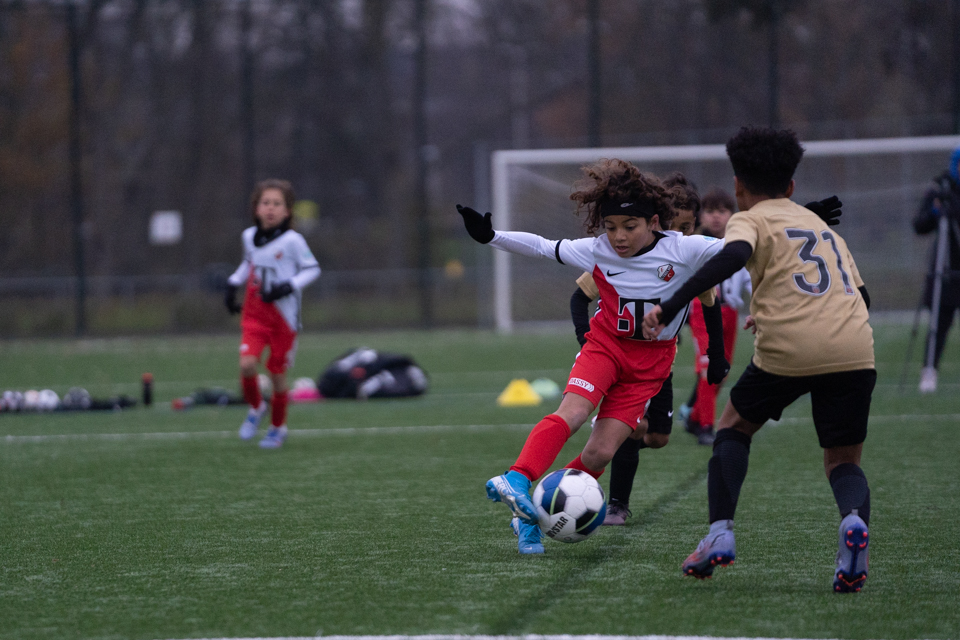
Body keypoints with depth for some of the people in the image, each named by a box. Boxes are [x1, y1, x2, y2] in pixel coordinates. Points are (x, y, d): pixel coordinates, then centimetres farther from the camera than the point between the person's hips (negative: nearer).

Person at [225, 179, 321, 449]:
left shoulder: (292, 241, -13)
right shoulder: (249, 236, 3)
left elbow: (312, 269, -6)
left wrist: (288, 287, -20)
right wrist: (233, 283, 12)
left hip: (283, 317, -3)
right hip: (254, 316, 3)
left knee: (277, 373, 5)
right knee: (247, 364, -17)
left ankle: (278, 427, 27)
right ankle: (256, 408, 12)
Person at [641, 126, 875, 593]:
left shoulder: (750, 219, 11)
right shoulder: (823, 226, 29)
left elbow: (734, 256, -13)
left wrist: (672, 306, -17)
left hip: (788, 350, -3)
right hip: (855, 349, 3)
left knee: (735, 425, 22)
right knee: (843, 461, 14)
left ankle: (720, 533, 8)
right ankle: (854, 519, -21)